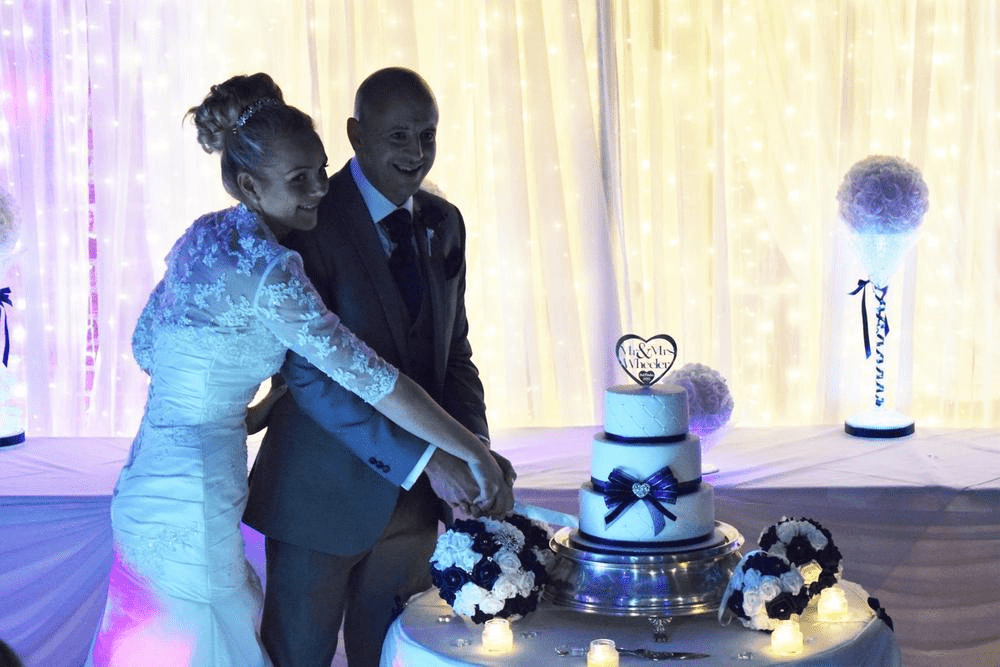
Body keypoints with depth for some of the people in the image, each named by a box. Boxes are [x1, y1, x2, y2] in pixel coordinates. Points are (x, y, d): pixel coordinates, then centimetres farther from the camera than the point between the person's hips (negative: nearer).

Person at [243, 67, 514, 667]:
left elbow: (454, 353, 11)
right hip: (324, 497, -5)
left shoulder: (444, 224, 7)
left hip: (413, 499, 6)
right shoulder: (309, 222, -15)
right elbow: (310, 375, -22)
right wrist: (425, 458, -27)